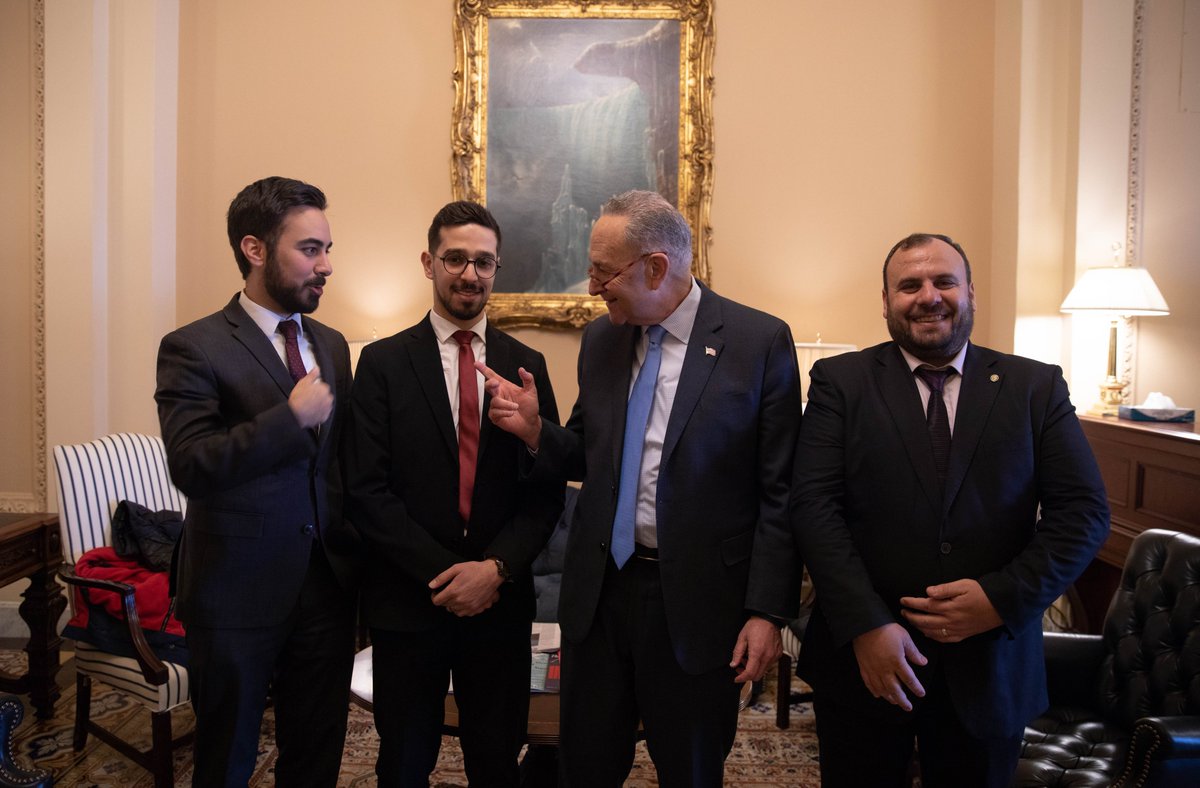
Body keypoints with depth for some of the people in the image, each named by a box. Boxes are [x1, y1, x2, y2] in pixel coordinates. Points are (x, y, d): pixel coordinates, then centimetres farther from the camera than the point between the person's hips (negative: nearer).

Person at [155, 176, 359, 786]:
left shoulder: (332, 346, 10)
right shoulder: (193, 348, -10)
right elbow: (191, 466, -21)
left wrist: (358, 557, 10)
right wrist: (291, 415, -22)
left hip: (328, 587, 5)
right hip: (238, 593, -5)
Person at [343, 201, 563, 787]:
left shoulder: (526, 365, 5)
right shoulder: (384, 363, -2)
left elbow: (546, 490, 2)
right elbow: (368, 491, -8)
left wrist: (495, 568, -12)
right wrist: (443, 574, -14)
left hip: (501, 601, 2)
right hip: (407, 602, -1)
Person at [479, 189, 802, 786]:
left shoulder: (760, 341, -10)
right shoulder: (599, 340, 6)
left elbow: (779, 491, -9)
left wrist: (767, 611, -12)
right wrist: (535, 432, -7)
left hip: (696, 600, -4)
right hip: (598, 588, 4)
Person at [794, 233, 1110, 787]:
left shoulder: (1036, 388, 4)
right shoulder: (840, 382, 0)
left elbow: (1083, 511, -1)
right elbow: (815, 506, -9)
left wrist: (1004, 598, -14)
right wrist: (867, 625, -18)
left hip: (991, 671, 1)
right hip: (862, 660, -1)